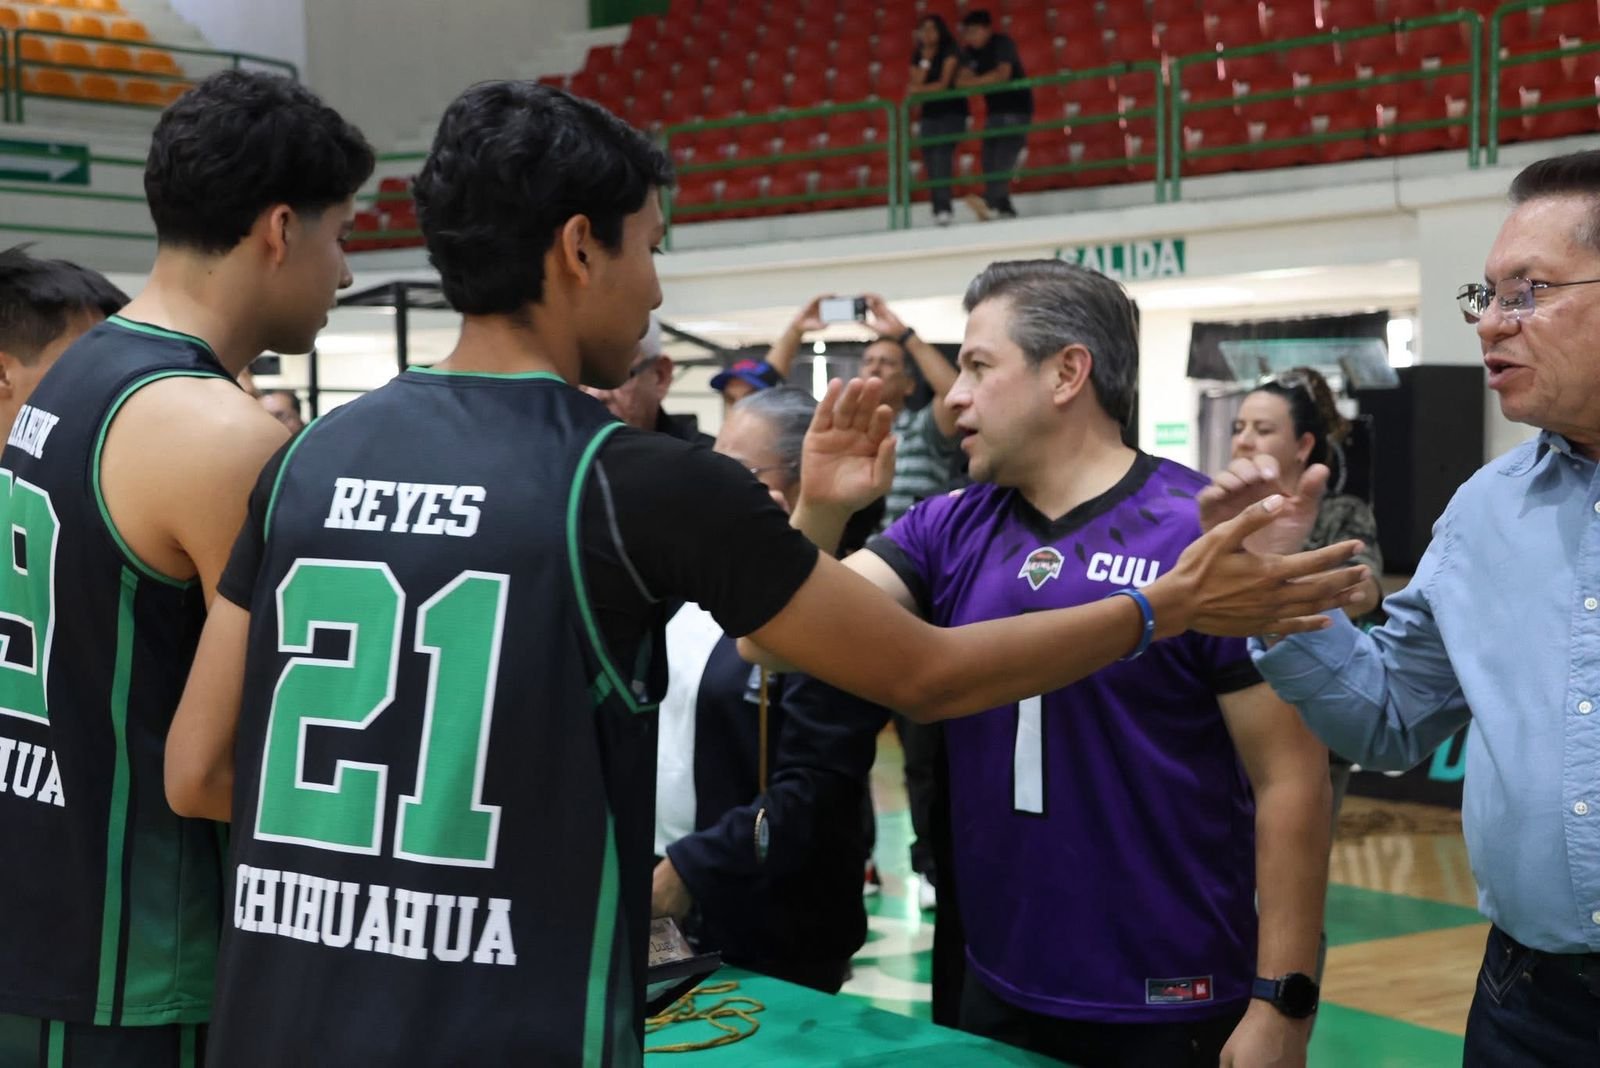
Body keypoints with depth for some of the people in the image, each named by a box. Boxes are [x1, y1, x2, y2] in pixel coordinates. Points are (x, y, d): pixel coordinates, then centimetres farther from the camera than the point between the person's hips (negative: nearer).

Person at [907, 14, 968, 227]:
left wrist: (920, 89, -12)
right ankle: (938, 210, 2)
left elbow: (944, 83, -11)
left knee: (942, 153, -23)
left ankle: (943, 208, -32)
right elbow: (915, 86, 0)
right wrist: (925, 62, -8)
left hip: (952, 111, -6)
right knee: (930, 160, -2)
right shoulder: (918, 56, 11)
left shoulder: (950, 51, -4)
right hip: (929, 113, 6)